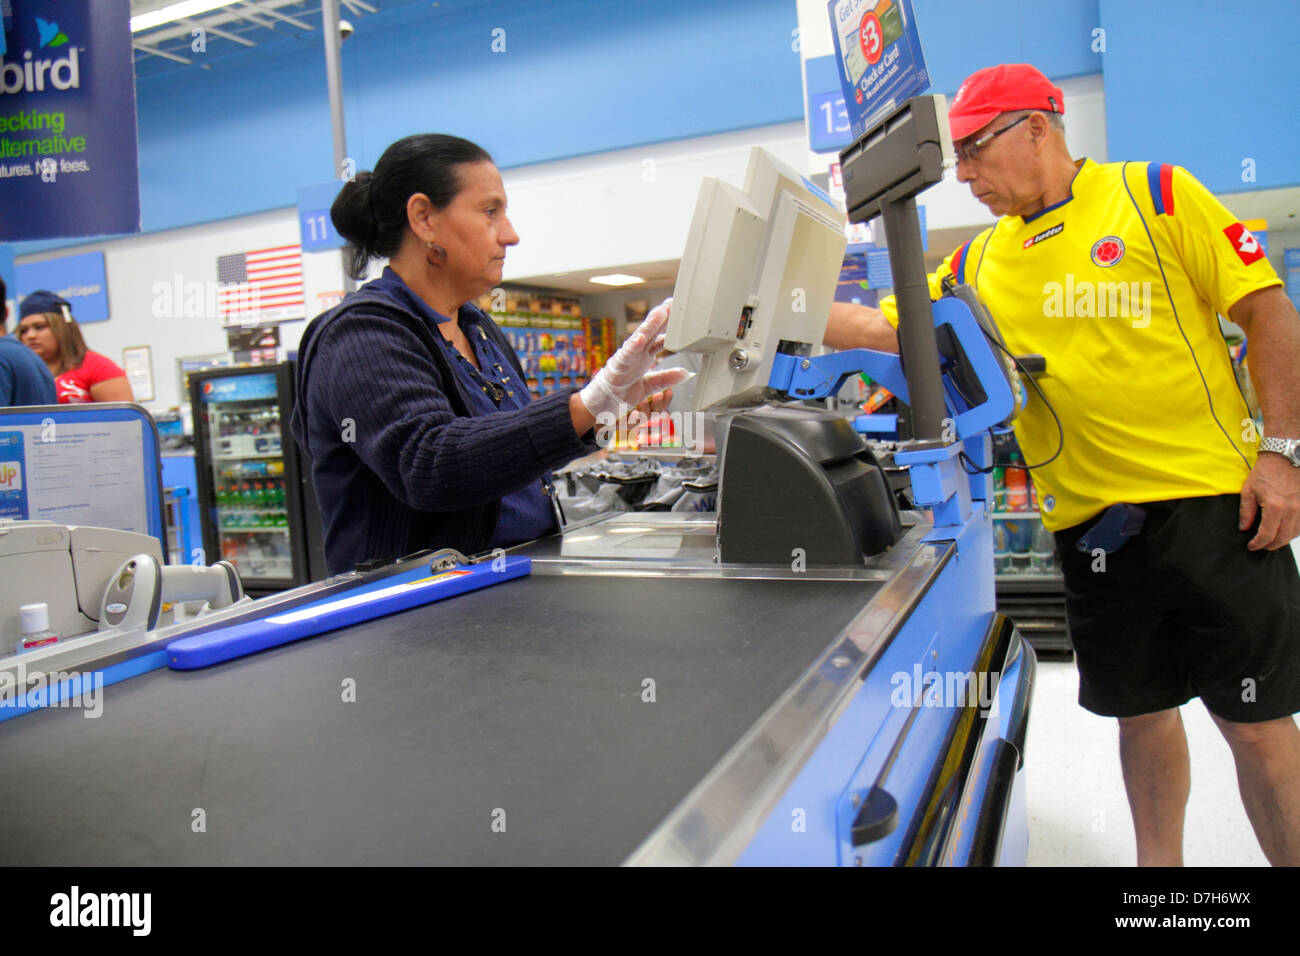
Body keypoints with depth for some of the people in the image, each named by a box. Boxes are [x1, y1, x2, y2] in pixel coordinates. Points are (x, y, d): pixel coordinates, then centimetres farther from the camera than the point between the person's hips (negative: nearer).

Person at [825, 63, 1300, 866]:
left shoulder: (1155, 194, 0)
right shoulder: (980, 263, 10)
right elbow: (881, 329, 9)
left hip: (1212, 501, -3)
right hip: (1092, 523, 4)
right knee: (1141, 710, 16)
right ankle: (1159, 860, 33)